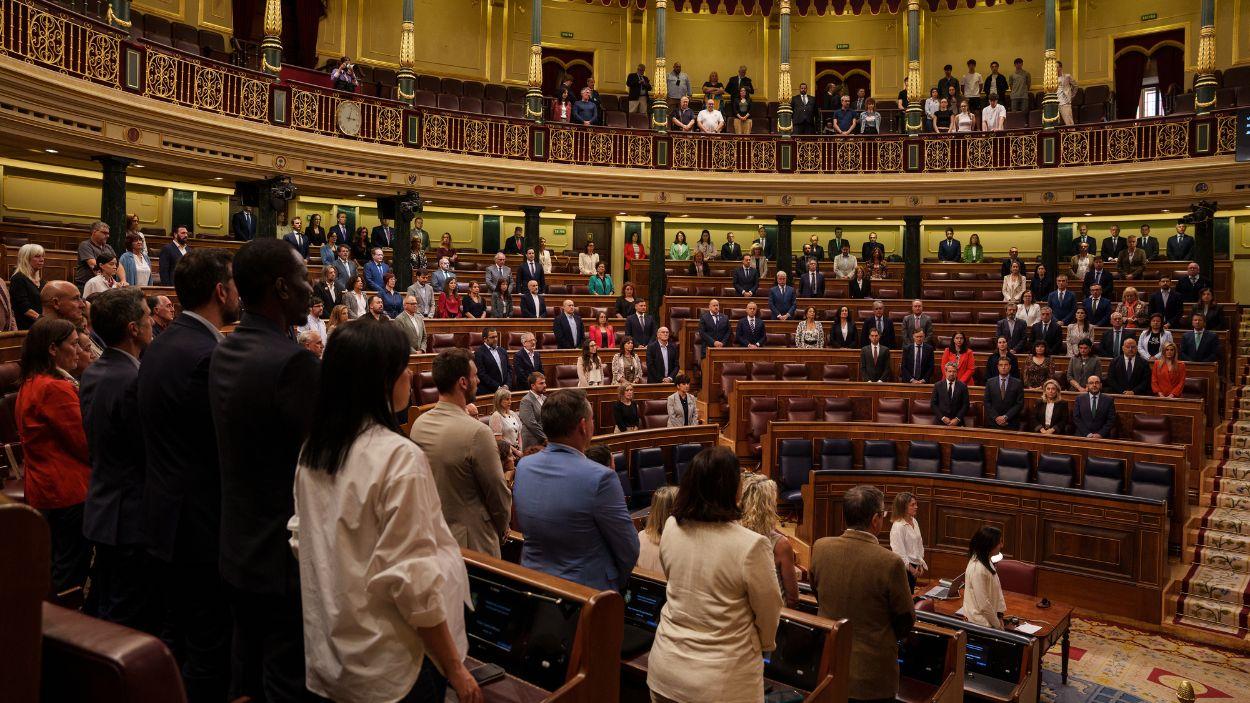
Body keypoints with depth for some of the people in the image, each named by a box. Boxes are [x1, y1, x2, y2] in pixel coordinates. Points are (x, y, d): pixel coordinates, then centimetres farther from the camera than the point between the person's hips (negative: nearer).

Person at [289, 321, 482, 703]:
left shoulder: (312, 450, 0)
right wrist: (456, 670, -14)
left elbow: (302, 541, 10)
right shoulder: (399, 457, -24)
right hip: (390, 668, -7)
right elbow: (413, 581, -24)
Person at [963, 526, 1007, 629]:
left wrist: (999, 616, 2)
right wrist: (997, 625, -11)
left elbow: (997, 589, 8)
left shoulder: (987, 561, 2)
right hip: (981, 623, -8)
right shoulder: (977, 569, -26)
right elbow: (984, 604, -22)